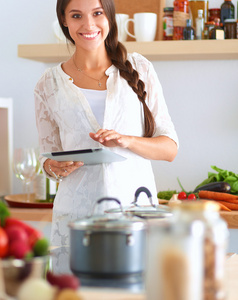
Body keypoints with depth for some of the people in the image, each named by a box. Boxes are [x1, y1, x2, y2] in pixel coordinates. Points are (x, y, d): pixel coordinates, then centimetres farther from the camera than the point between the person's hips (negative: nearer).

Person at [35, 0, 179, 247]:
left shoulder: (139, 69, 5)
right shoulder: (49, 85, 7)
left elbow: (170, 147, 4)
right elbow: (49, 157, 14)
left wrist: (127, 141, -14)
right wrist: (56, 168, -9)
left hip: (136, 206, 0)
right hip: (76, 213, 0)